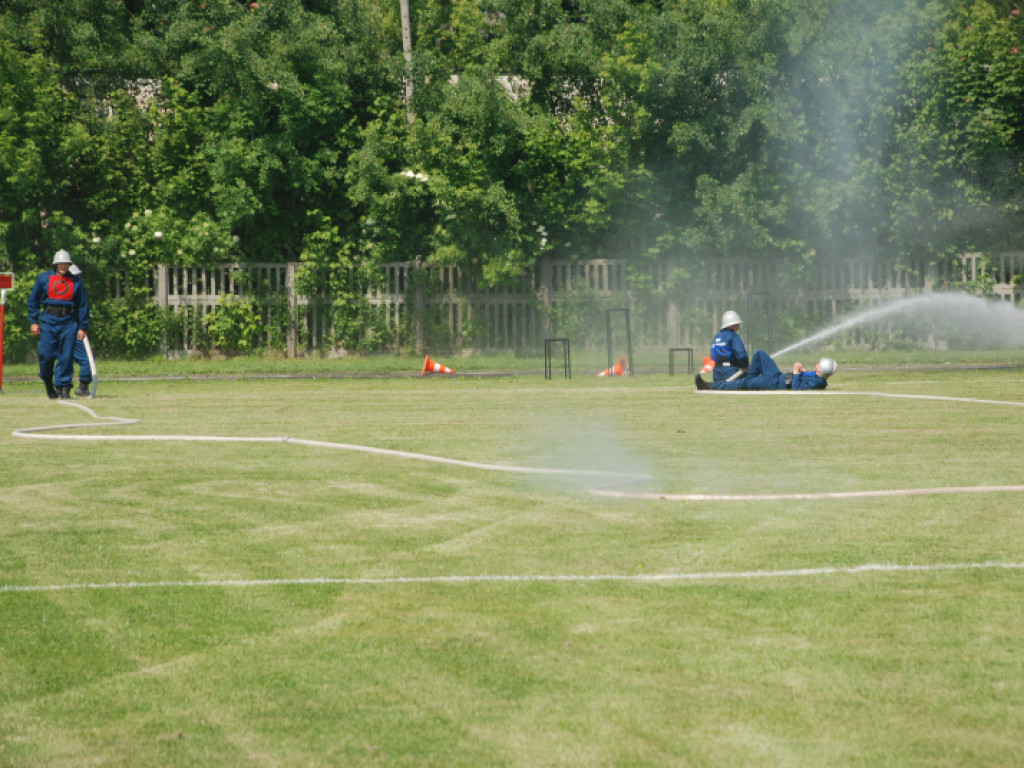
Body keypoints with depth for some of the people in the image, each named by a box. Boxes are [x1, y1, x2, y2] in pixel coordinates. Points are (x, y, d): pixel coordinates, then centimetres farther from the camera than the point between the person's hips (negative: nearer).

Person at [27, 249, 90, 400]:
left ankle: (63, 387, 0)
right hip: (48, 321, 0)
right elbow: (33, 301, 10)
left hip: (69, 321, 0)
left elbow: (83, 305, 9)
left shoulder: (76, 281, 8)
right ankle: (48, 384, 20)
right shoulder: (44, 278, 7)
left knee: (66, 357, -6)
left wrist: (83, 327, 3)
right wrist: (33, 321, 3)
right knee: (46, 355, -4)